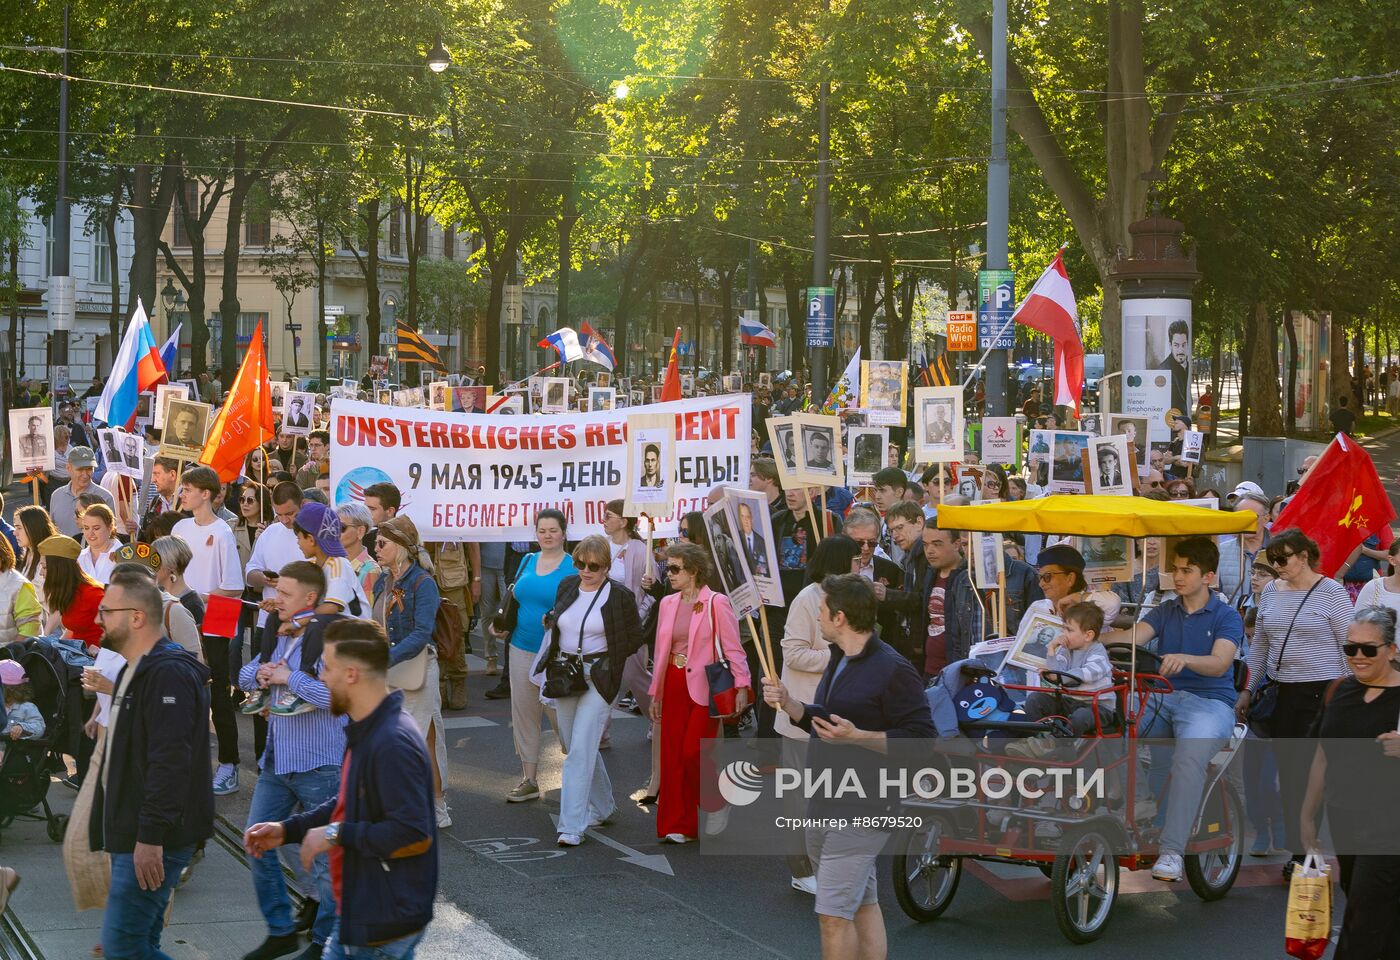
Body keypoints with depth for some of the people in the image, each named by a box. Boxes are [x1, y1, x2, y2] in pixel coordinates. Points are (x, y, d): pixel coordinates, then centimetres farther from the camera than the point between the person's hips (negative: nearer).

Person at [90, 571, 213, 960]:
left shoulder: (169, 674, -17)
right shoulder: (134, 672, 18)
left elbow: (170, 763, -25)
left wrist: (151, 837, -28)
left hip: (153, 840, -11)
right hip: (130, 837, 11)